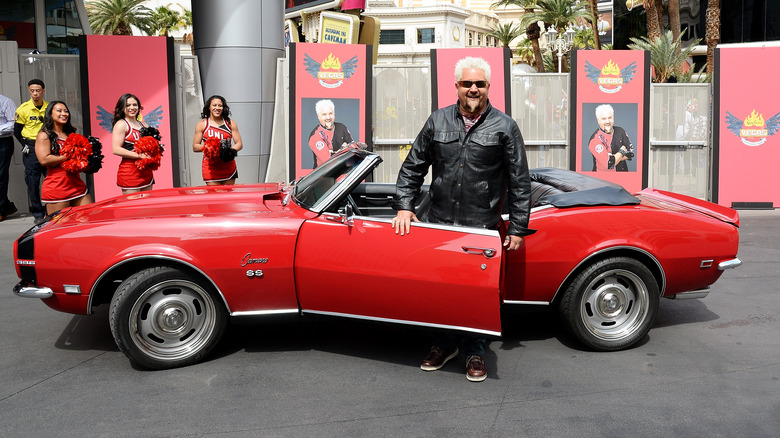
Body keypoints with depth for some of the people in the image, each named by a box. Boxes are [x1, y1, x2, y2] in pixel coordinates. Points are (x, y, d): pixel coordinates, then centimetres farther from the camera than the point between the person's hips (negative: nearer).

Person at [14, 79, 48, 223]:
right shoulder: (23, 109, -3)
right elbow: (17, 131, 4)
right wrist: (26, 146, -2)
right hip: (31, 150, -2)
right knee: (33, 183, 0)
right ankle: (38, 215, 8)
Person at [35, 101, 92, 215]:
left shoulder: (71, 134, 18)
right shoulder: (44, 135, -2)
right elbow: (44, 160, -16)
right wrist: (67, 156, -12)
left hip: (77, 185, 6)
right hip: (56, 188, -6)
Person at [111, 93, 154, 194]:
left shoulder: (143, 124, 16)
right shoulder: (121, 124, -4)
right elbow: (116, 149, -14)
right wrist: (139, 155, -19)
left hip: (146, 172, 7)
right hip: (129, 173, -7)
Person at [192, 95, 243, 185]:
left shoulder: (230, 123, 10)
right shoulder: (202, 124, 7)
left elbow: (239, 144, 9)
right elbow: (195, 147, 6)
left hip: (228, 167, 2)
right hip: (210, 167, -2)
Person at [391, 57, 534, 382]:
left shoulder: (504, 128, 0)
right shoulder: (437, 121, 7)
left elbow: (519, 182, 1)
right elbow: (412, 167, 12)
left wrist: (518, 229, -2)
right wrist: (404, 206, 3)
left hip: (483, 228, -3)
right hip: (439, 224, 3)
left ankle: (474, 352, 23)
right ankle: (444, 344, 32)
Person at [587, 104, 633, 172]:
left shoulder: (620, 131, 5)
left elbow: (630, 153, 4)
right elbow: (609, 164, -18)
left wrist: (613, 158, -12)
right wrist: (622, 151, -3)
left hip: (622, 171, 4)